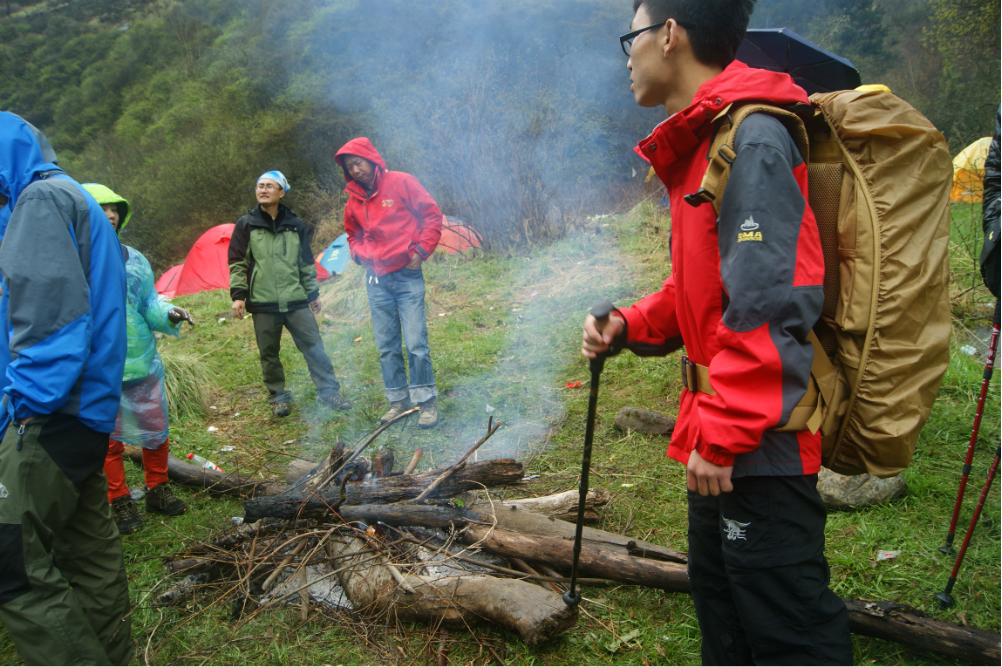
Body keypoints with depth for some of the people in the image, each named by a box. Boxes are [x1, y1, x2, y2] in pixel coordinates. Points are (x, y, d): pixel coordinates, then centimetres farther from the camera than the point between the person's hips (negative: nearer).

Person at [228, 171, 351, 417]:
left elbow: (307, 263, 16)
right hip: (263, 304, -1)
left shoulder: (295, 225, 9)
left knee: (314, 346, 0)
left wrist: (313, 293, 17)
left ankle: (328, 391, 11)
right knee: (269, 353, 7)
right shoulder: (246, 225, 3)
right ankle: (279, 396, 22)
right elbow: (237, 263, 3)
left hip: (296, 300, 1)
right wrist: (238, 294, -5)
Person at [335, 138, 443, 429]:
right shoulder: (354, 200, 12)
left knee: (416, 343, -6)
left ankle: (426, 400, 7)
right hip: (376, 279, 5)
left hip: (407, 276, -5)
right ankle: (398, 399, 21)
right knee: (386, 347, 8)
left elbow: (432, 215, -3)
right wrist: (360, 254, 8)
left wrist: (421, 251, -9)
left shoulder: (401, 183, -3)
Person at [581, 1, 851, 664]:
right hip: (722, 436, 10)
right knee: (721, 607, 24)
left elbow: (769, 303, -25)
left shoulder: (753, 139, -17)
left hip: (762, 443, -10)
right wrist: (629, 326, 4)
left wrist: (724, 433, -21)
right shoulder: (701, 145, 15)